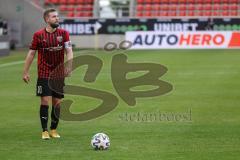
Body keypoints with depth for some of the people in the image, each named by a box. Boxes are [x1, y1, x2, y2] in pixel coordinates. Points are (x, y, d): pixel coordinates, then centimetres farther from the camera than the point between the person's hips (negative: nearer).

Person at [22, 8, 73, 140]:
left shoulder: (63, 33, 2)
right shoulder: (38, 35, -3)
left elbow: (69, 50, -5)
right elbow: (31, 53, 3)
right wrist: (25, 72, 2)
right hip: (44, 74, -2)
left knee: (57, 102, 5)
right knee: (45, 101, -9)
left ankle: (53, 130, 18)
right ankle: (44, 131, -1)